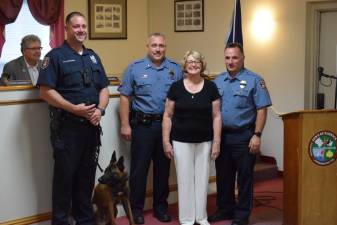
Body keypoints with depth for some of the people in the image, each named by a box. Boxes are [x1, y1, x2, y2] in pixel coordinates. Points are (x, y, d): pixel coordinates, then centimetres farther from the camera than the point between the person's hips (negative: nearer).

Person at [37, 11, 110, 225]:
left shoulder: (93, 56, 15)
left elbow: (104, 88, 15)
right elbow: (46, 91, -12)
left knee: (87, 174, 13)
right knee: (65, 175, 1)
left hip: (92, 125, 6)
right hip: (66, 125, -6)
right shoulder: (56, 56, -4)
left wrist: (100, 109, -4)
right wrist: (73, 108, -18)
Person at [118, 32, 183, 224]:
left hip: (167, 125, 2)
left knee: (163, 167, 11)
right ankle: (136, 208, 14)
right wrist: (125, 125, -5)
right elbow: (125, 98, -1)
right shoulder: (135, 68, 0)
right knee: (139, 168, 2)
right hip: (142, 125, -2)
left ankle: (161, 207, 24)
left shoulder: (175, 69, 6)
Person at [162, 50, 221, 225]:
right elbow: (167, 116, 0)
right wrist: (166, 141, -4)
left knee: (202, 179, 9)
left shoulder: (211, 87, -1)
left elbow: (216, 116, 0)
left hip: (204, 142, 1)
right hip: (181, 142, -1)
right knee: (185, 180, 6)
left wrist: (217, 142, -4)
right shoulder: (176, 87, -2)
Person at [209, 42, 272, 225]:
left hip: (243, 137, -5)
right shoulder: (218, 81, 9)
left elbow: (262, 109, -9)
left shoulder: (254, 80, -6)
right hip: (221, 135, 5)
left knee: (244, 177, 3)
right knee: (223, 175, 14)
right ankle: (225, 209, 29)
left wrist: (257, 135, -15)